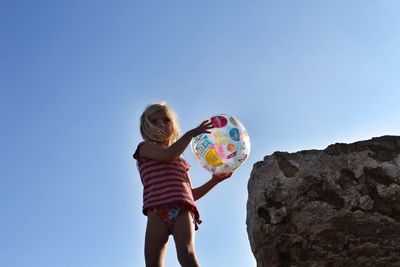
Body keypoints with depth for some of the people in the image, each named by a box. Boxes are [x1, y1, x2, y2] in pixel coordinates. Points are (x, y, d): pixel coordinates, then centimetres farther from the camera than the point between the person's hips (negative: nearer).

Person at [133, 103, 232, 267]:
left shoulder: (180, 161, 32)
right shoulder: (145, 148, 18)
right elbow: (169, 155, -4)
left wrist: (216, 180, 23)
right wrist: (191, 134, 2)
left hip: (182, 210, 3)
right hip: (157, 211, -2)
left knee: (186, 254, -24)